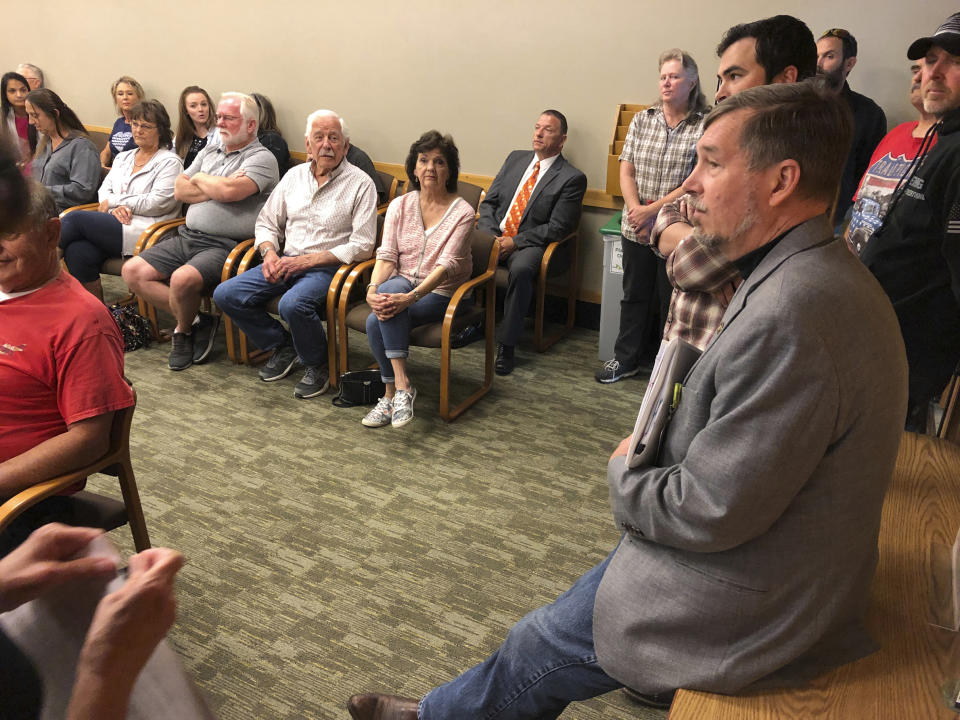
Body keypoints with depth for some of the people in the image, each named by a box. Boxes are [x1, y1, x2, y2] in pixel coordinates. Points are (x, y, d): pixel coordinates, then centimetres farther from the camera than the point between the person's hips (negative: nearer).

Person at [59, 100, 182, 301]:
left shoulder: (169, 162, 2)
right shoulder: (123, 158, 25)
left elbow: (157, 203, -10)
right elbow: (104, 189, 18)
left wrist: (113, 201, -2)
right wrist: (115, 208, -6)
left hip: (143, 233, -6)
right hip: (114, 226, 6)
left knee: (76, 217, -22)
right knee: (78, 251, -24)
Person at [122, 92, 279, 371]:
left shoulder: (262, 158, -3)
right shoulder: (210, 151, 21)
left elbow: (230, 191, -22)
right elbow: (179, 190, 11)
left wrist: (200, 179, -1)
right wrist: (215, 189, -5)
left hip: (224, 246, -8)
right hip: (187, 237, 8)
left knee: (183, 278, -33)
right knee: (133, 270, -5)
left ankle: (184, 329, 0)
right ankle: (193, 319, -2)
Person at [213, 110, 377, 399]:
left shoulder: (360, 183, -5)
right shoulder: (294, 175, 13)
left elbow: (362, 245, -12)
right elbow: (267, 222, 19)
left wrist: (305, 261, -16)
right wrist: (269, 252, -5)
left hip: (327, 266, -6)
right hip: (286, 261, 6)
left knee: (293, 304, -35)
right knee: (226, 295, -8)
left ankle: (317, 365, -6)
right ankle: (283, 346, 11)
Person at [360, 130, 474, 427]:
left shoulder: (462, 212, -7)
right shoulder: (400, 205, 6)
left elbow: (447, 264, -19)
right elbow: (387, 255, -3)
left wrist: (410, 297, -32)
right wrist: (373, 288, -23)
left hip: (440, 294, -4)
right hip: (402, 284, 4)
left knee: (377, 322, -28)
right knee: (389, 293, -33)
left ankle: (391, 393, -14)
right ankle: (401, 385, -25)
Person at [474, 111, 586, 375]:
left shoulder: (572, 178, -2)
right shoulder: (516, 158, 15)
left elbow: (557, 228, -8)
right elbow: (488, 202, 13)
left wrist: (515, 242, -15)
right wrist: (490, 235, -6)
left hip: (529, 244, -5)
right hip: (495, 235, 5)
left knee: (521, 270, -36)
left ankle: (506, 345, -26)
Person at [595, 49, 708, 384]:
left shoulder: (706, 127, -6)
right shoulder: (642, 120, 7)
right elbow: (626, 171, 4)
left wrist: (653, 210, -16)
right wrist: (636, 211, -11)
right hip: (636, 229, 4)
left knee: (671, 299, 8)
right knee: (635, 294, 15)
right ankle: (627, 358, 29)